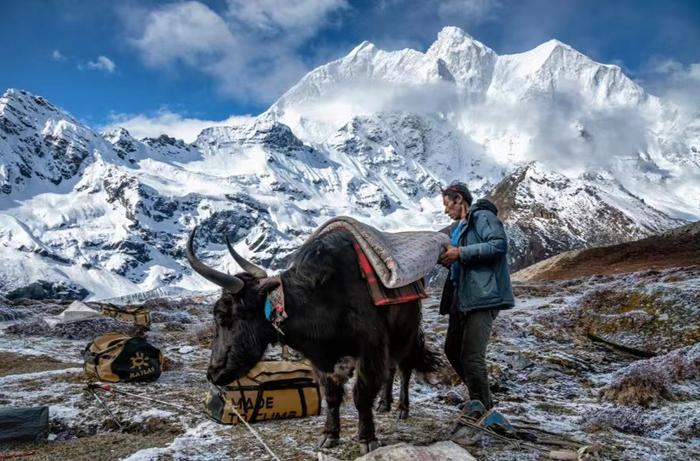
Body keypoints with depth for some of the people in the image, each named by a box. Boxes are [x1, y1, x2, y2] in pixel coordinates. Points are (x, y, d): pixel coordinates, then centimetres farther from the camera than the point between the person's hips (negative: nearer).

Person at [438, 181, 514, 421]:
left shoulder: (482, 217, -6)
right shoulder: (457, 228, 21)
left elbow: (500, 244, -21)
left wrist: (461, 253, -21)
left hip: (483, 296, -10)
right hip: (461, 297, 10)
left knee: (472, 355, -12)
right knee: (453, 349, 13)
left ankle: (481, 404, 7)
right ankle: (482, 398, 28)